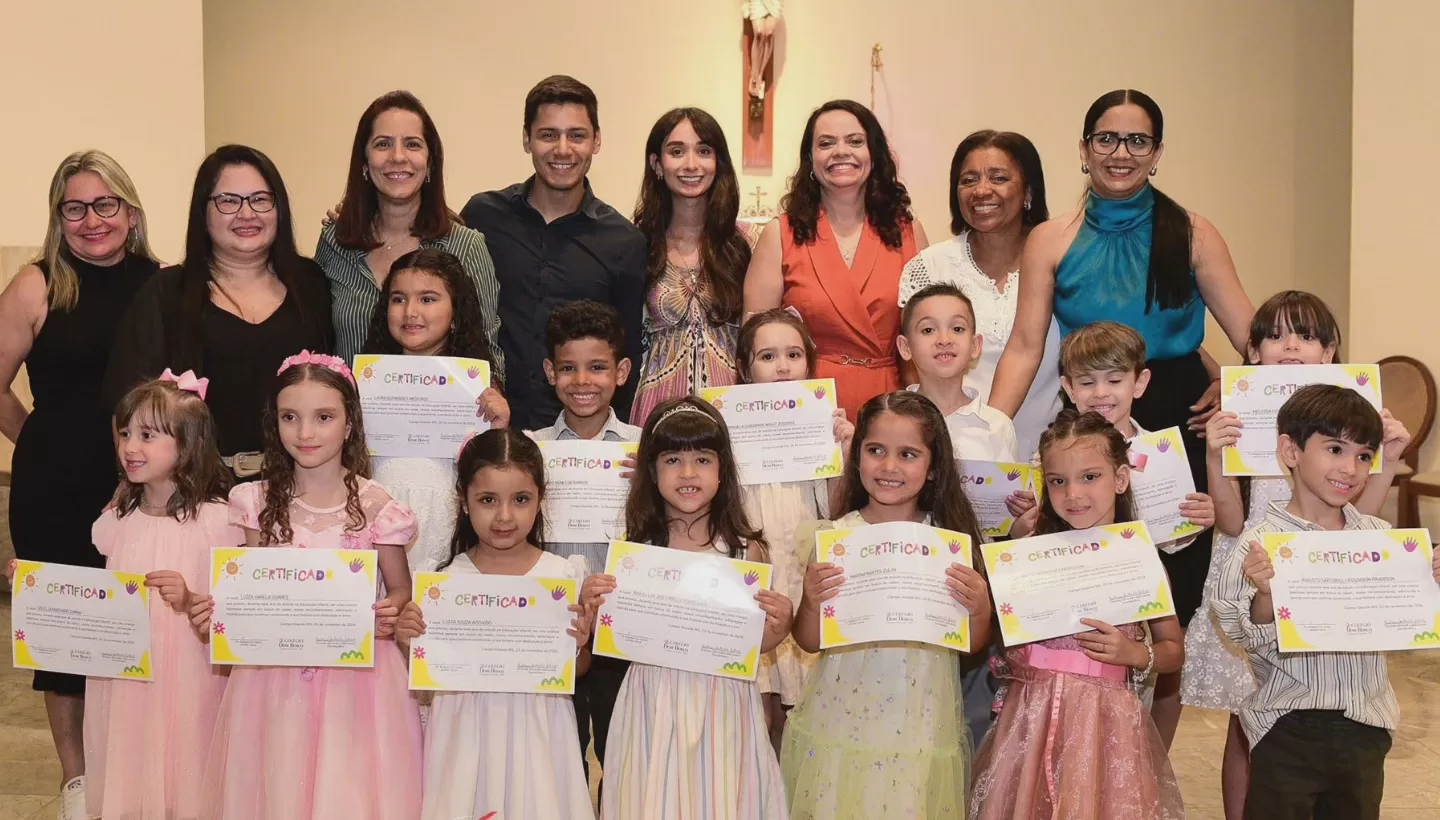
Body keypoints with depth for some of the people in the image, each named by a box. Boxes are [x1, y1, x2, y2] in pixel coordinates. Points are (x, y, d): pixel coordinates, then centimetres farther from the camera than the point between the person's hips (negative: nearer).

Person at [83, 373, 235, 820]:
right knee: (128, 775, 11)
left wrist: (190, 600, -25)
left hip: (187, 679, -4)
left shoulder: (216, 519, -11)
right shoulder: (118, 519, 5)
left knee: (180, 778, 3)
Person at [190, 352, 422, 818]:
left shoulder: (374, 505, -8)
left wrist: (389, 615, -18)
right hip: (275, 675, 3)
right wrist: (219, 610, -10)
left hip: (354, 672, -2)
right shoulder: (260, 502, 1)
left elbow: (401, 590, 2)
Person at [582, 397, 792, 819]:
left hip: (721, 706, 0)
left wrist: (779, 626, -15)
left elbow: (754, 643, 4)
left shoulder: (745, 548, -4)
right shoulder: (634, 548, -3)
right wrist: (594, 609, -14)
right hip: (654, 706, 1)